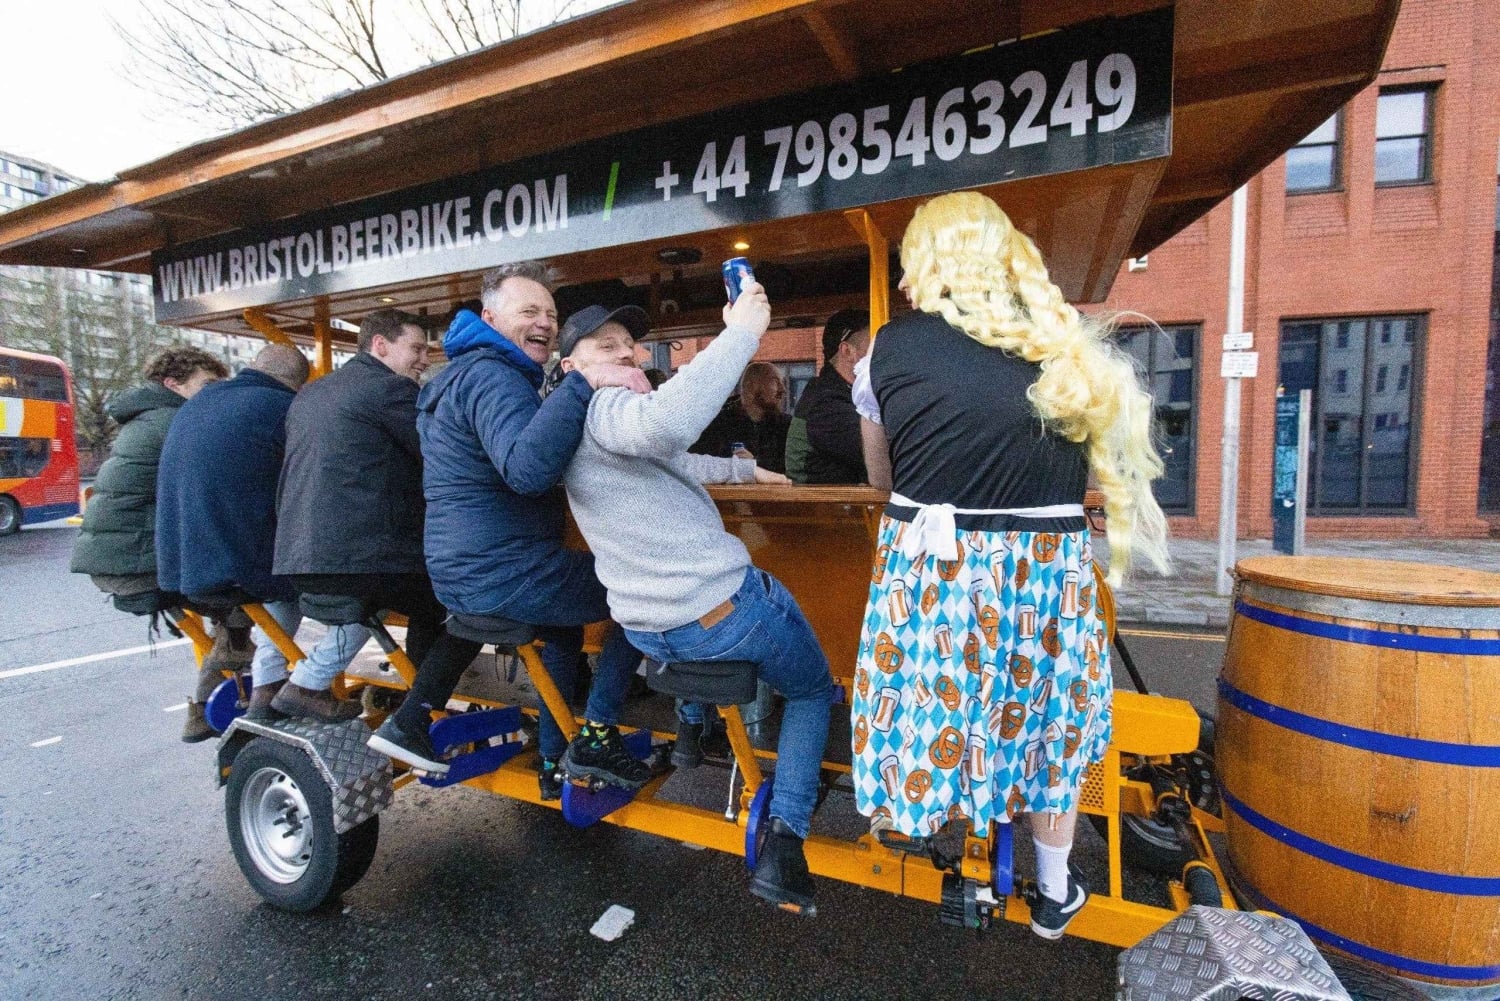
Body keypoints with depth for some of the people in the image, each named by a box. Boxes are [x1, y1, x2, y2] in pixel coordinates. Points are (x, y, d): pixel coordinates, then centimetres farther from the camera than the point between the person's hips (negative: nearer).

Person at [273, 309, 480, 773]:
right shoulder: (390, 388, -5)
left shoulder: (308, 395, 22)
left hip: (295, 561, 9)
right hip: (365, 557, -9)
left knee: (432, 610, 26)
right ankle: (407, 725, -6)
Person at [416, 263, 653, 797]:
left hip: (460, 571, 11)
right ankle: (595, 737, 3)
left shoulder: (467, 373, 19)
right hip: (501, 575, -11)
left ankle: (555, 761, 33)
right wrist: (584, 383, -38)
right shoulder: (492, 374, -16)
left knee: (563, 627, 31)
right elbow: (528, 468, -36)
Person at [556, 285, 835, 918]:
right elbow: (668, 422, -42)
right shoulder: (601, 407, -16)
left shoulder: (576, 427, 15)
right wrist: (742, 331, -32)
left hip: (645, 629, 9)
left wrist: (744, 469, 37)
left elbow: (674, 462, 29)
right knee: (814, 689, 15)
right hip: (719, 610, -8)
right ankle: (783, 846, 5)